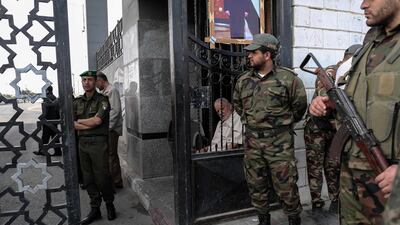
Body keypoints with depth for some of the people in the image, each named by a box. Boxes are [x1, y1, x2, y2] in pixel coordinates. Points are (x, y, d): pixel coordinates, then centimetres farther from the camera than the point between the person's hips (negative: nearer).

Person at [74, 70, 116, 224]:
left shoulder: (102, 100, -3)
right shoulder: (77, 102, 12)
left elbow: (97, 120, -16)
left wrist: (80, 121, -2)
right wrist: (90, 124, -10)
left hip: (98, 142, -5)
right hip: (82, 143, 5)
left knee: (101, 177, 0)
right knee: (88, 178, 10)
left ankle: (109, 204, 24)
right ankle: (95, 209, 22)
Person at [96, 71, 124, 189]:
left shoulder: (112, 91, -10)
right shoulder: (103, 92, 17)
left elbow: (115, 111, -18)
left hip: (112, 129, -9)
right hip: (106, 128, 9)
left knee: (111, 155, -3)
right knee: (112, 155, 14)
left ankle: (116, 182, 7)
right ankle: (116, 181, 25)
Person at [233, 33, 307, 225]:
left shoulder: (287, 78, -8)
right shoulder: (243, 80, 5)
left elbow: (300, 105, 4)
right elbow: (237, 104, 22)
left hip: (280, 140, -4)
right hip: (252, 140, 5)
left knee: (285, 184, 4)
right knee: (256, 184, 14)